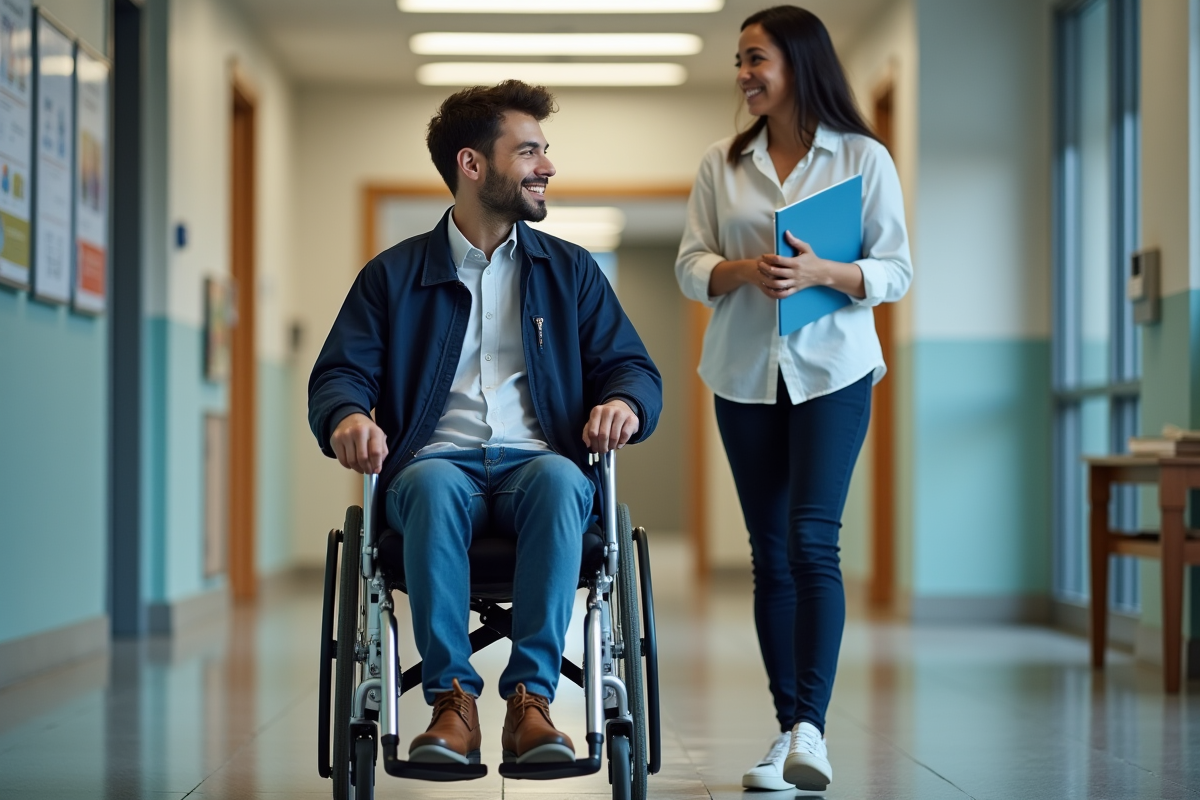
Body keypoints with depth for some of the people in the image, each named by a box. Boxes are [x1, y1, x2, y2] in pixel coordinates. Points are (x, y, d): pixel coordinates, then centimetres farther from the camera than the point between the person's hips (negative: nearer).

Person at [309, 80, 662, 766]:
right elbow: (340, 373, 7)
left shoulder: (571, 271, 20)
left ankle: (531, 697, -38)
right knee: (433, 487, -37)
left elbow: (633, 367, 13)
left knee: (560, 480, -36)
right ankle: (453, 700, -36)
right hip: (440, 462, -1)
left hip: (538, 462, 1)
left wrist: (624, 402, -13)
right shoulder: (393, 276, 17)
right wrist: (348, 416, -19)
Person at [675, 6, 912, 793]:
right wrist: (741, 270, -16)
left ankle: (811, 726, -16)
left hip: (832, 370, -3)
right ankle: (787, 731, 11)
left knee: (813, 541, -15)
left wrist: (823, 272, -20)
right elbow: (690, 268, 5)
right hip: (746, 373, 3)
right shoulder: (722, 165, 9)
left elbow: (896, 272, -2)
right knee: (770, 555, 5)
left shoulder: (864, 158, 0)